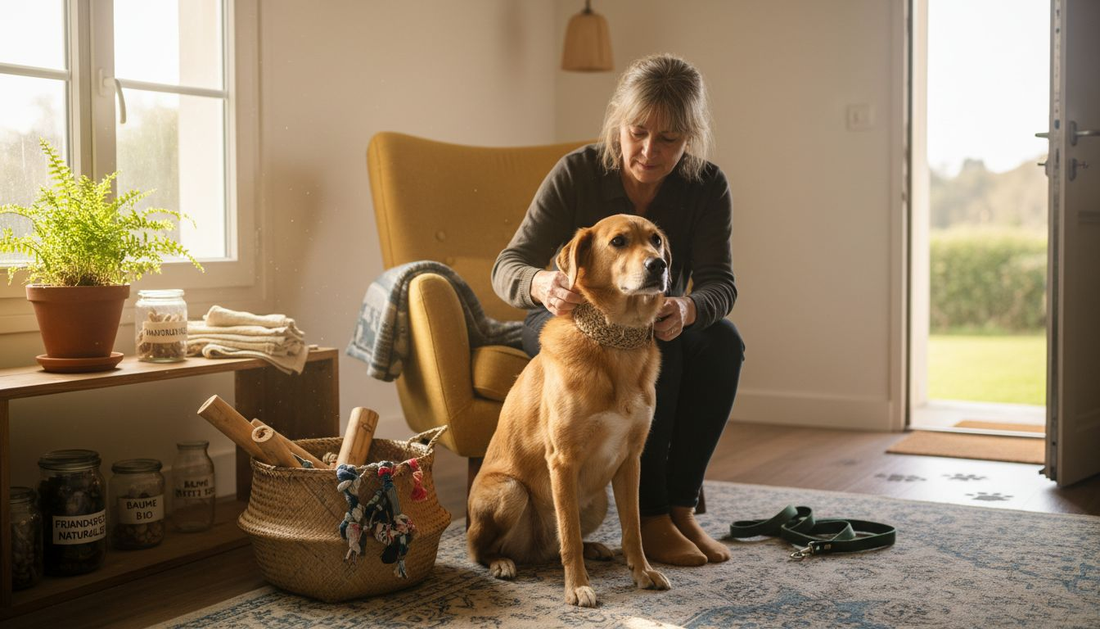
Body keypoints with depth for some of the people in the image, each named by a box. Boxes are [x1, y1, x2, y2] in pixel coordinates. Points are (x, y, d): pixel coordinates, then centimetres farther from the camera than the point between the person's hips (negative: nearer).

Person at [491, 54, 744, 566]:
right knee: (652, 351, -33)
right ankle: (649, 518, -23)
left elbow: (719, 282, -22)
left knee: (722, 341, -27)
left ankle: (681, 507, -19)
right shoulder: (577, 173, -20)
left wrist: (687, 308, -47)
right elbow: (508, 266, -24)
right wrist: (542, 285, -49)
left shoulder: (707, 187, -13)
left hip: (659, 325, 3)